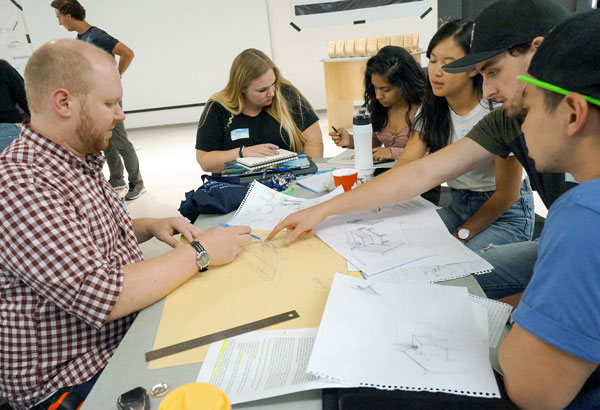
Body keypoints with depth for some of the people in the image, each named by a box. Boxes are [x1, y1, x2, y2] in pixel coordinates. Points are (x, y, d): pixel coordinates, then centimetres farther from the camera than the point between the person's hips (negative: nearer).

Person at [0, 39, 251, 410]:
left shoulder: (81, 161, 4)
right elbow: (103, 296, -30)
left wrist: (152, 227, 2)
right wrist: (199, 253, -21)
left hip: (127, 331, 8)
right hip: (75, 379, -8)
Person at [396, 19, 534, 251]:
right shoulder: (431, 109, -2)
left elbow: (507, 194, -16)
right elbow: (408, 160, -15)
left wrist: (461, 235, -18)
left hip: (506, 214, -5)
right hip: (458, 205, 5)